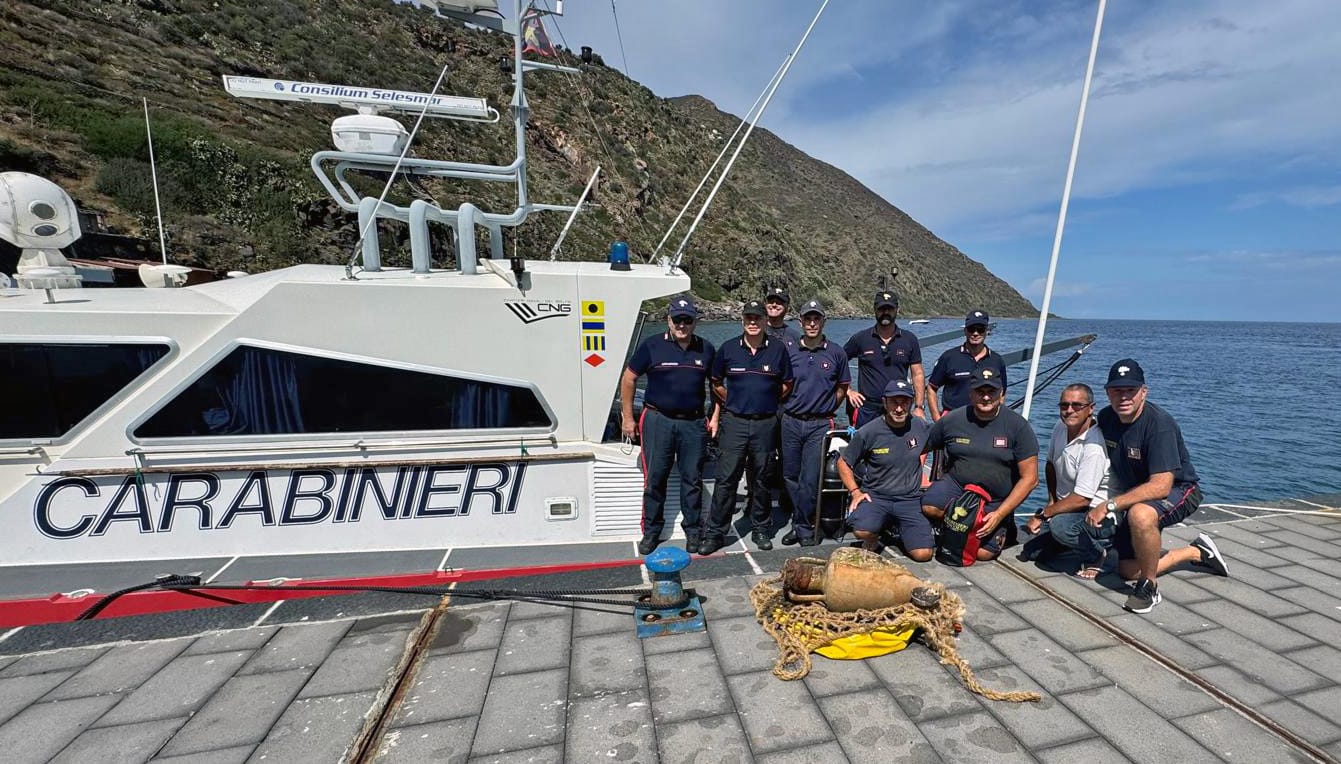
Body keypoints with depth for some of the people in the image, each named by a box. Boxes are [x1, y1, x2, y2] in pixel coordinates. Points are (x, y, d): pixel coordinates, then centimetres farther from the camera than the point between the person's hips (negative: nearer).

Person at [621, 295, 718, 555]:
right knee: (654, 479, 4)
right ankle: (651, 531, 19)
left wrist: (715, 417, 7)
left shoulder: (706, 349, 6)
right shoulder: (652, 345, -3)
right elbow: (628, 379, 2)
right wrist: (628, 418, 0)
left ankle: (693, 530, 24)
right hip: (658, 420, -2)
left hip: (694, 422, 2)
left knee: (693, 479, 9)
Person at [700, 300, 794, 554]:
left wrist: (769, 403, 7)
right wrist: (733, 402, 8)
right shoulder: (728, 348, 2)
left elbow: (787, 385, 12)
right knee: (726, 479, 0)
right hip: (734, 422, 0)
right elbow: (716, 383, 13)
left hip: (765, 423, 1)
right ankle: (715, 533, 9)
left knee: (762, 479, 11)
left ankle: (762, 530, 26)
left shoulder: (778, 349, 2)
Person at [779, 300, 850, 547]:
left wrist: (826, 409, 6)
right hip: (791, 422, 2)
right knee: (790, 476, 10)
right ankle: (801, 524, 27)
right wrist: (788, 406, 5)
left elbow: (842, 388, 11)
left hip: (820, 424, -2)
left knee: (810, 480, -3)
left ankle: (804, 528, 15)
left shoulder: (836, 352, 2)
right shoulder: (788, 350, 3)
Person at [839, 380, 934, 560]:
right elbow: (843, 463, 2)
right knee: (862, 531, -32)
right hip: (875, 496, -2)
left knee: (923, 554, -14)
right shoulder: (868, 432, -9)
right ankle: (872, 541, 7)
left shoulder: (922, 427, -1)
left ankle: (900, 529, 20)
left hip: (910, 499, 2)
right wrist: (855, 491, -9)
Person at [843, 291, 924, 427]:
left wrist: (918, 407, 0)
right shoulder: (860, 338, 1)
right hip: (867, 410, -1)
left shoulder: (909, 339, 6)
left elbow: (917, 374, 6)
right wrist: (847, 391, -1)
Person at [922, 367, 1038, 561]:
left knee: (984, 552, -12)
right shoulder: (952, 420, -6)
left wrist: (999, 514, -14)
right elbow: (920, 449, 5)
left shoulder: (1018, 426, -9)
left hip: (998, 500, -1)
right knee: (930, 506, -29)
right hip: (957, 486, 1)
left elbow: (1030, 478, -8)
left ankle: (1003, 530, 20)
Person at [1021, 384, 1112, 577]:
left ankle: (1096, 553, -7)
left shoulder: (1094, 447, -26)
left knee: (1060, 524, -37)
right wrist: (1052, 501, 11)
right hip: (1068, 507, 7)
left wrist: (1041, 515, -21)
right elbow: (1050, 465, 17)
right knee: (1031, 551, 0)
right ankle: (1081, 538, 22)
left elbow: (1081, 499, -27)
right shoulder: (1060, 429, -2)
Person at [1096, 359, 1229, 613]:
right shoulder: (1105, 418, -10)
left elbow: (1161, 486, -34)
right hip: (1136, 494, 6)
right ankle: (1197, 552, 34)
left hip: (1178, 490, -6)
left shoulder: (1159, 423, -29)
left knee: (1140, 514, -43)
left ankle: (1149, 587, -19)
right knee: (1128, 571, 9)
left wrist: (1110, 505, -35)